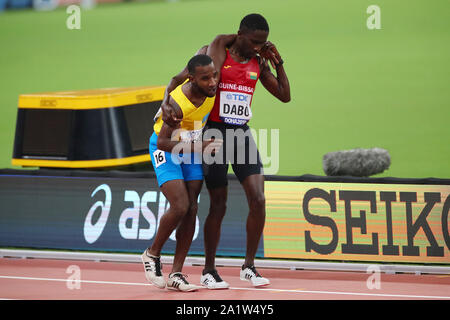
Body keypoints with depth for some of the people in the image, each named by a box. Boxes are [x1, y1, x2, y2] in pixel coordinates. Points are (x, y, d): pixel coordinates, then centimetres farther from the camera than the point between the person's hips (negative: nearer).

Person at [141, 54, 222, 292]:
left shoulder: (212, 85, -19)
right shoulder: (178, 103, -36)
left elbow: (208, 47, 3)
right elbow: (163, 142, -32)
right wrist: (200, 147, -41)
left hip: (194, 147, 6)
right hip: (166, 147, -6)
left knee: (191, 210, -1)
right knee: (180, 207, -19)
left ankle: (175, 274, 2)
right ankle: (152, 254, 7)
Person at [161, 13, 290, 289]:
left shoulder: (258, 63, 9)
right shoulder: (214, 51, -5)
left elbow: (285, 96, 12)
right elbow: (179, 78, -8)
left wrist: (276, 61, 3)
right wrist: (165, 103, -23)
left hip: (242, 133, 4)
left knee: (258, 200, -8)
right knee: (218, 205, -1)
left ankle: (249, 266, 5)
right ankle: (209, 271, 12)